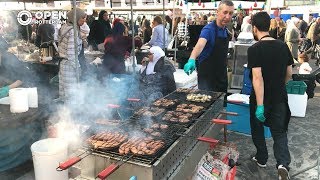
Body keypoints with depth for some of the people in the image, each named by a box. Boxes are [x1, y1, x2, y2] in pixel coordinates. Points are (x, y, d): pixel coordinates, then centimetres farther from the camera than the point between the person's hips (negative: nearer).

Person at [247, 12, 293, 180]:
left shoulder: (254, 49, -17)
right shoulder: (283, 46, 1)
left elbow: (257, 78, -24)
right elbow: (289, 73, 8)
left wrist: (260, 105, -24)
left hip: (261, 97, -4)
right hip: (280, 97, 4)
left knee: (257, 129, 19)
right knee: (279, 132, 12)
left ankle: (261, 159, 33)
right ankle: (283, 163, -7)